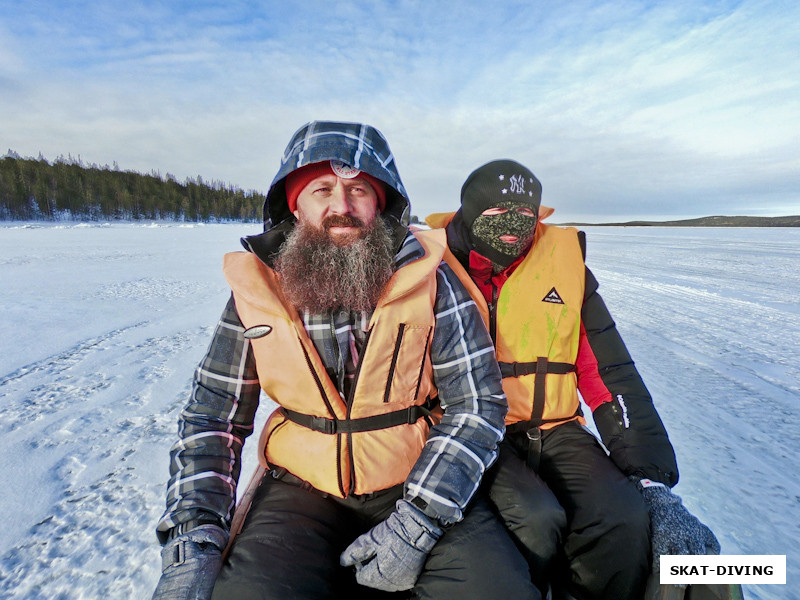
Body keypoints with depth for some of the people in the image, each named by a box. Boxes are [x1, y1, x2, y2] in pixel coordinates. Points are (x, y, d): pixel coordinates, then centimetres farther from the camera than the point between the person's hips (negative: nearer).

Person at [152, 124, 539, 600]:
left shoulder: (429, 280, -11)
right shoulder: (256, 290, -5)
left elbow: (477, 405, -9)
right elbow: (212, 418, 1)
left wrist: (417, 523, -16)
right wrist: (192, 542, -10)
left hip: (418, 484, 0)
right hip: (303, 487, 1)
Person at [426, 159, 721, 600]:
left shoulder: (564, 263, 5)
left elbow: (610, 373, 3)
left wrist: (653, 480, -3)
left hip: (554, 428, 3)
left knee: (625, 518, -18)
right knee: (536, 521, -26)